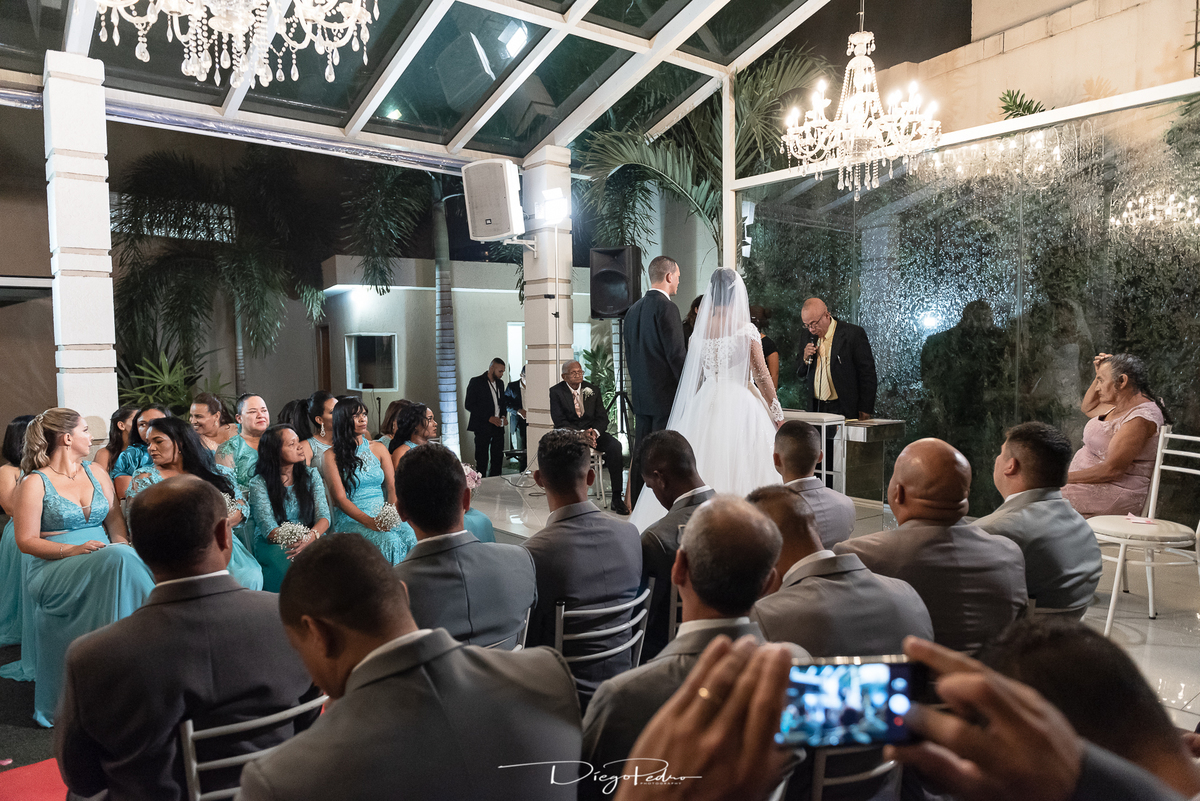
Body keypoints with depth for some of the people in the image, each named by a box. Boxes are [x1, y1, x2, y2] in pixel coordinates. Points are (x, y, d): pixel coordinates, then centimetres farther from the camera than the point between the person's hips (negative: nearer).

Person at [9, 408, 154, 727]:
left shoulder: (96, 472, 17)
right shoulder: (35, 483, 1)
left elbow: (115, 519, 16)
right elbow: (26, 541, -4)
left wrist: (120, 542, -5)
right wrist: (72, 550, -18)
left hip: (105, 562, 5)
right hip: (54, 569, -5)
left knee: (122, 557, -30)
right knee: (117, 561, -34)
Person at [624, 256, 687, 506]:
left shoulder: (633, 310, 13)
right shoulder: (666, 308, -12)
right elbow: (677, 354, -15)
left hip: (641, 396, 8)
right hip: (666, 395, -8)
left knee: (641, 457, 10)